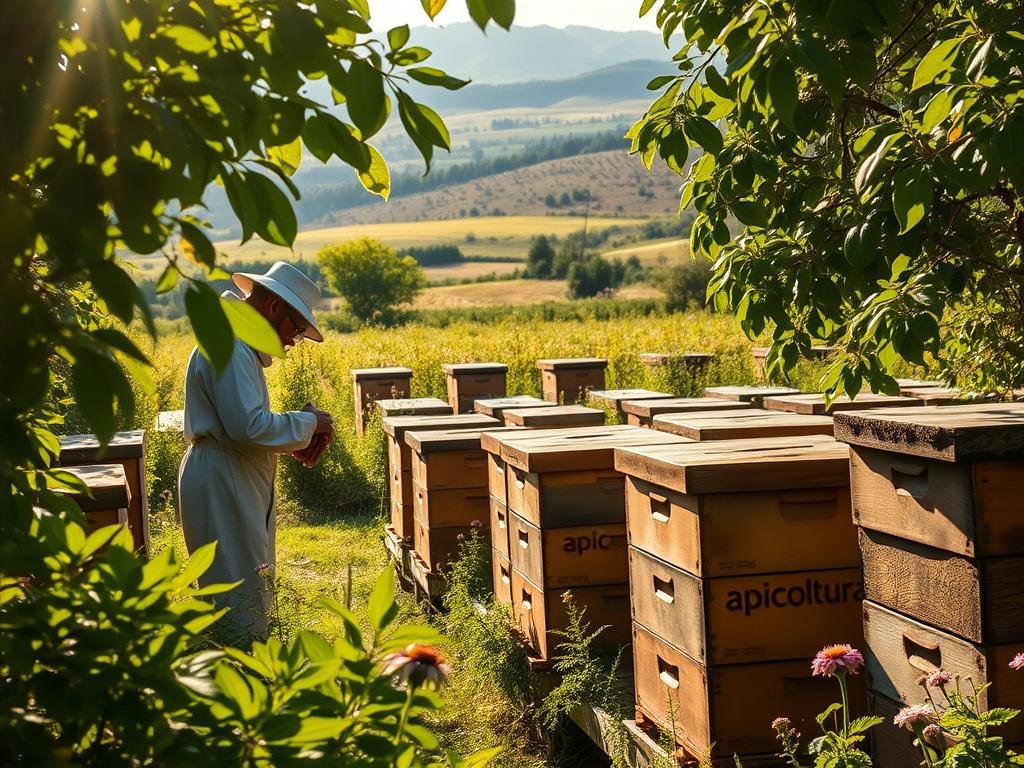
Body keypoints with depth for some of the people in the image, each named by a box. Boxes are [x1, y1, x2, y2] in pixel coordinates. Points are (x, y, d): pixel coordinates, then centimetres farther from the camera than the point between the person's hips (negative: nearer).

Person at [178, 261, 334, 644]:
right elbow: (247, 426, -26)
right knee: (242, 600, -7)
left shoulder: (236, 342, 16)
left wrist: (295, 437, 10)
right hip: (222, 486, -11)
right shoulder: (228, 346, -18)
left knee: (250, 594, 17)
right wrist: (307, 424, -13)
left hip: (235, 482, 11)